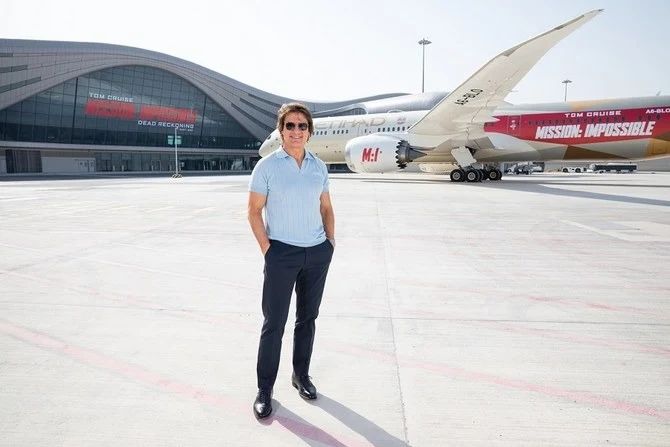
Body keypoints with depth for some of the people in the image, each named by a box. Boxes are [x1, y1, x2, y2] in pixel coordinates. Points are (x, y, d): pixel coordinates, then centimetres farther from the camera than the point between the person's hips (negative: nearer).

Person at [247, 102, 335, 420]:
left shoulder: (319, 166, 6)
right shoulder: (267, 166, -6)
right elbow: (254, 211, -5)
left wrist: (330, 243, 6)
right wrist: (267, 250, -10)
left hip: (318, 252, 4)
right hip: (282, 253, -4)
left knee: (307, 317, 15)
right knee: (274, 322, 1)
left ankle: (301, 375, 33)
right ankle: (264, 389, 16)